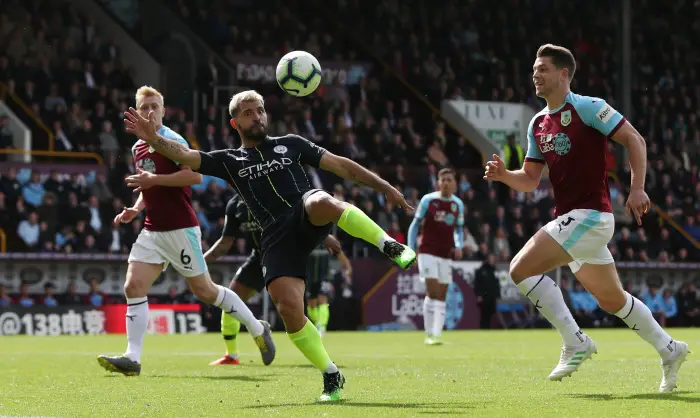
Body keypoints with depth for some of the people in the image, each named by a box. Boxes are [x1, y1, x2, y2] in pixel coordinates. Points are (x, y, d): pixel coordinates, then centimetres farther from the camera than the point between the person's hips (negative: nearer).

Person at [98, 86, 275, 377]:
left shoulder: (172, 141, -10)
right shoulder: (138, 148, 15)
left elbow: (195, 176, -23)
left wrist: (154, 180, -25)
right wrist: (135, 209, 11)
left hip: (180, 230, -7)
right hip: (152, 231, 7)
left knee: (204, 290, 0)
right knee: (133, 287, -8)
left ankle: (258, 330, 17)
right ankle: (132, 358, -10)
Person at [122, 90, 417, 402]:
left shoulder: (290, 144, 22)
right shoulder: (229, 161, 22)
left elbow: (341, 165, 20)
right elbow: (185, 155, 8)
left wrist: (385, 188, 13)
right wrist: (154, 139, -13)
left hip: (309, 219, -1)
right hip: (278, 238, 1)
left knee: (322, 202, -40)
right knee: (288, 309, -19)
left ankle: (389, 246, -29)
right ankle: (331, 377, -1)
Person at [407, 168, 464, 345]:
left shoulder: (458, 204, 8)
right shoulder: (428, 200, -2)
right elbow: (415, 224, 4)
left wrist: (459, 246, 0)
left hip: (446, 255, 4)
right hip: (428, 252, -4)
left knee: (441, 297, 2)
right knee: (433, 293, -14)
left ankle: (437, 335, 5)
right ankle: (429, 335, -9)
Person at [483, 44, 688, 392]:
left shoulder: (588, 107, -8)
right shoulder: (538, 124, 14)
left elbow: (634, 140, -9)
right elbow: (529, 180, 16)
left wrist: (637, 188, -18)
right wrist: (503, 174, -5)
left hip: (590, 215, -8)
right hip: (570, 219, 8)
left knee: (521, 268, -19)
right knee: (612, 299, 16)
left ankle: (575, 342, -13)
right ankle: (669, 350, 29)